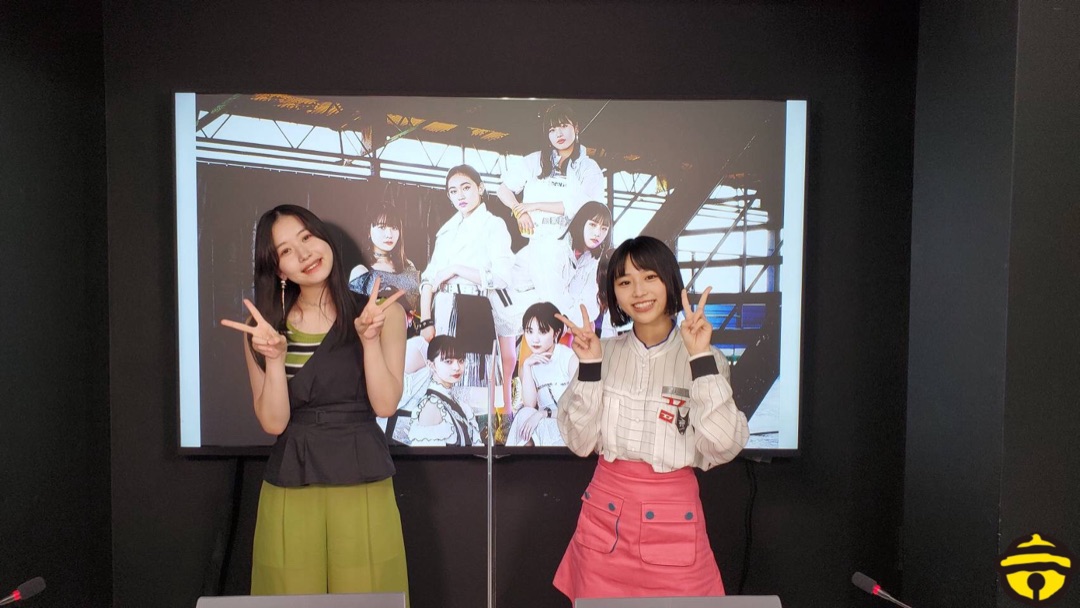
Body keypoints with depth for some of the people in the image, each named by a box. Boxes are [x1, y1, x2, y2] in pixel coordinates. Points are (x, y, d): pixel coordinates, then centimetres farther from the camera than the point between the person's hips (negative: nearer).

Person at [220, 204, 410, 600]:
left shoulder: (383, 312, -2)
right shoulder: (264, 326, 2)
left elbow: (385, 405, -7)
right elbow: (273, 423, -3)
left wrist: (369, 338, -18)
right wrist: (275, 356, -17)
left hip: (363, 485, -1)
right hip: (289, 491, 1)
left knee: (367, 597, 7)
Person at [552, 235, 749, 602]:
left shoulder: (705, 358, -5)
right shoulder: (604, 353, 1)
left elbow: (722, 447, -15)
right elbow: (581, 443, -3)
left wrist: (701, 359, -21)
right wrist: (588, 366, -12)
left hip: (672, 519, -2)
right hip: (604, 514, 2)